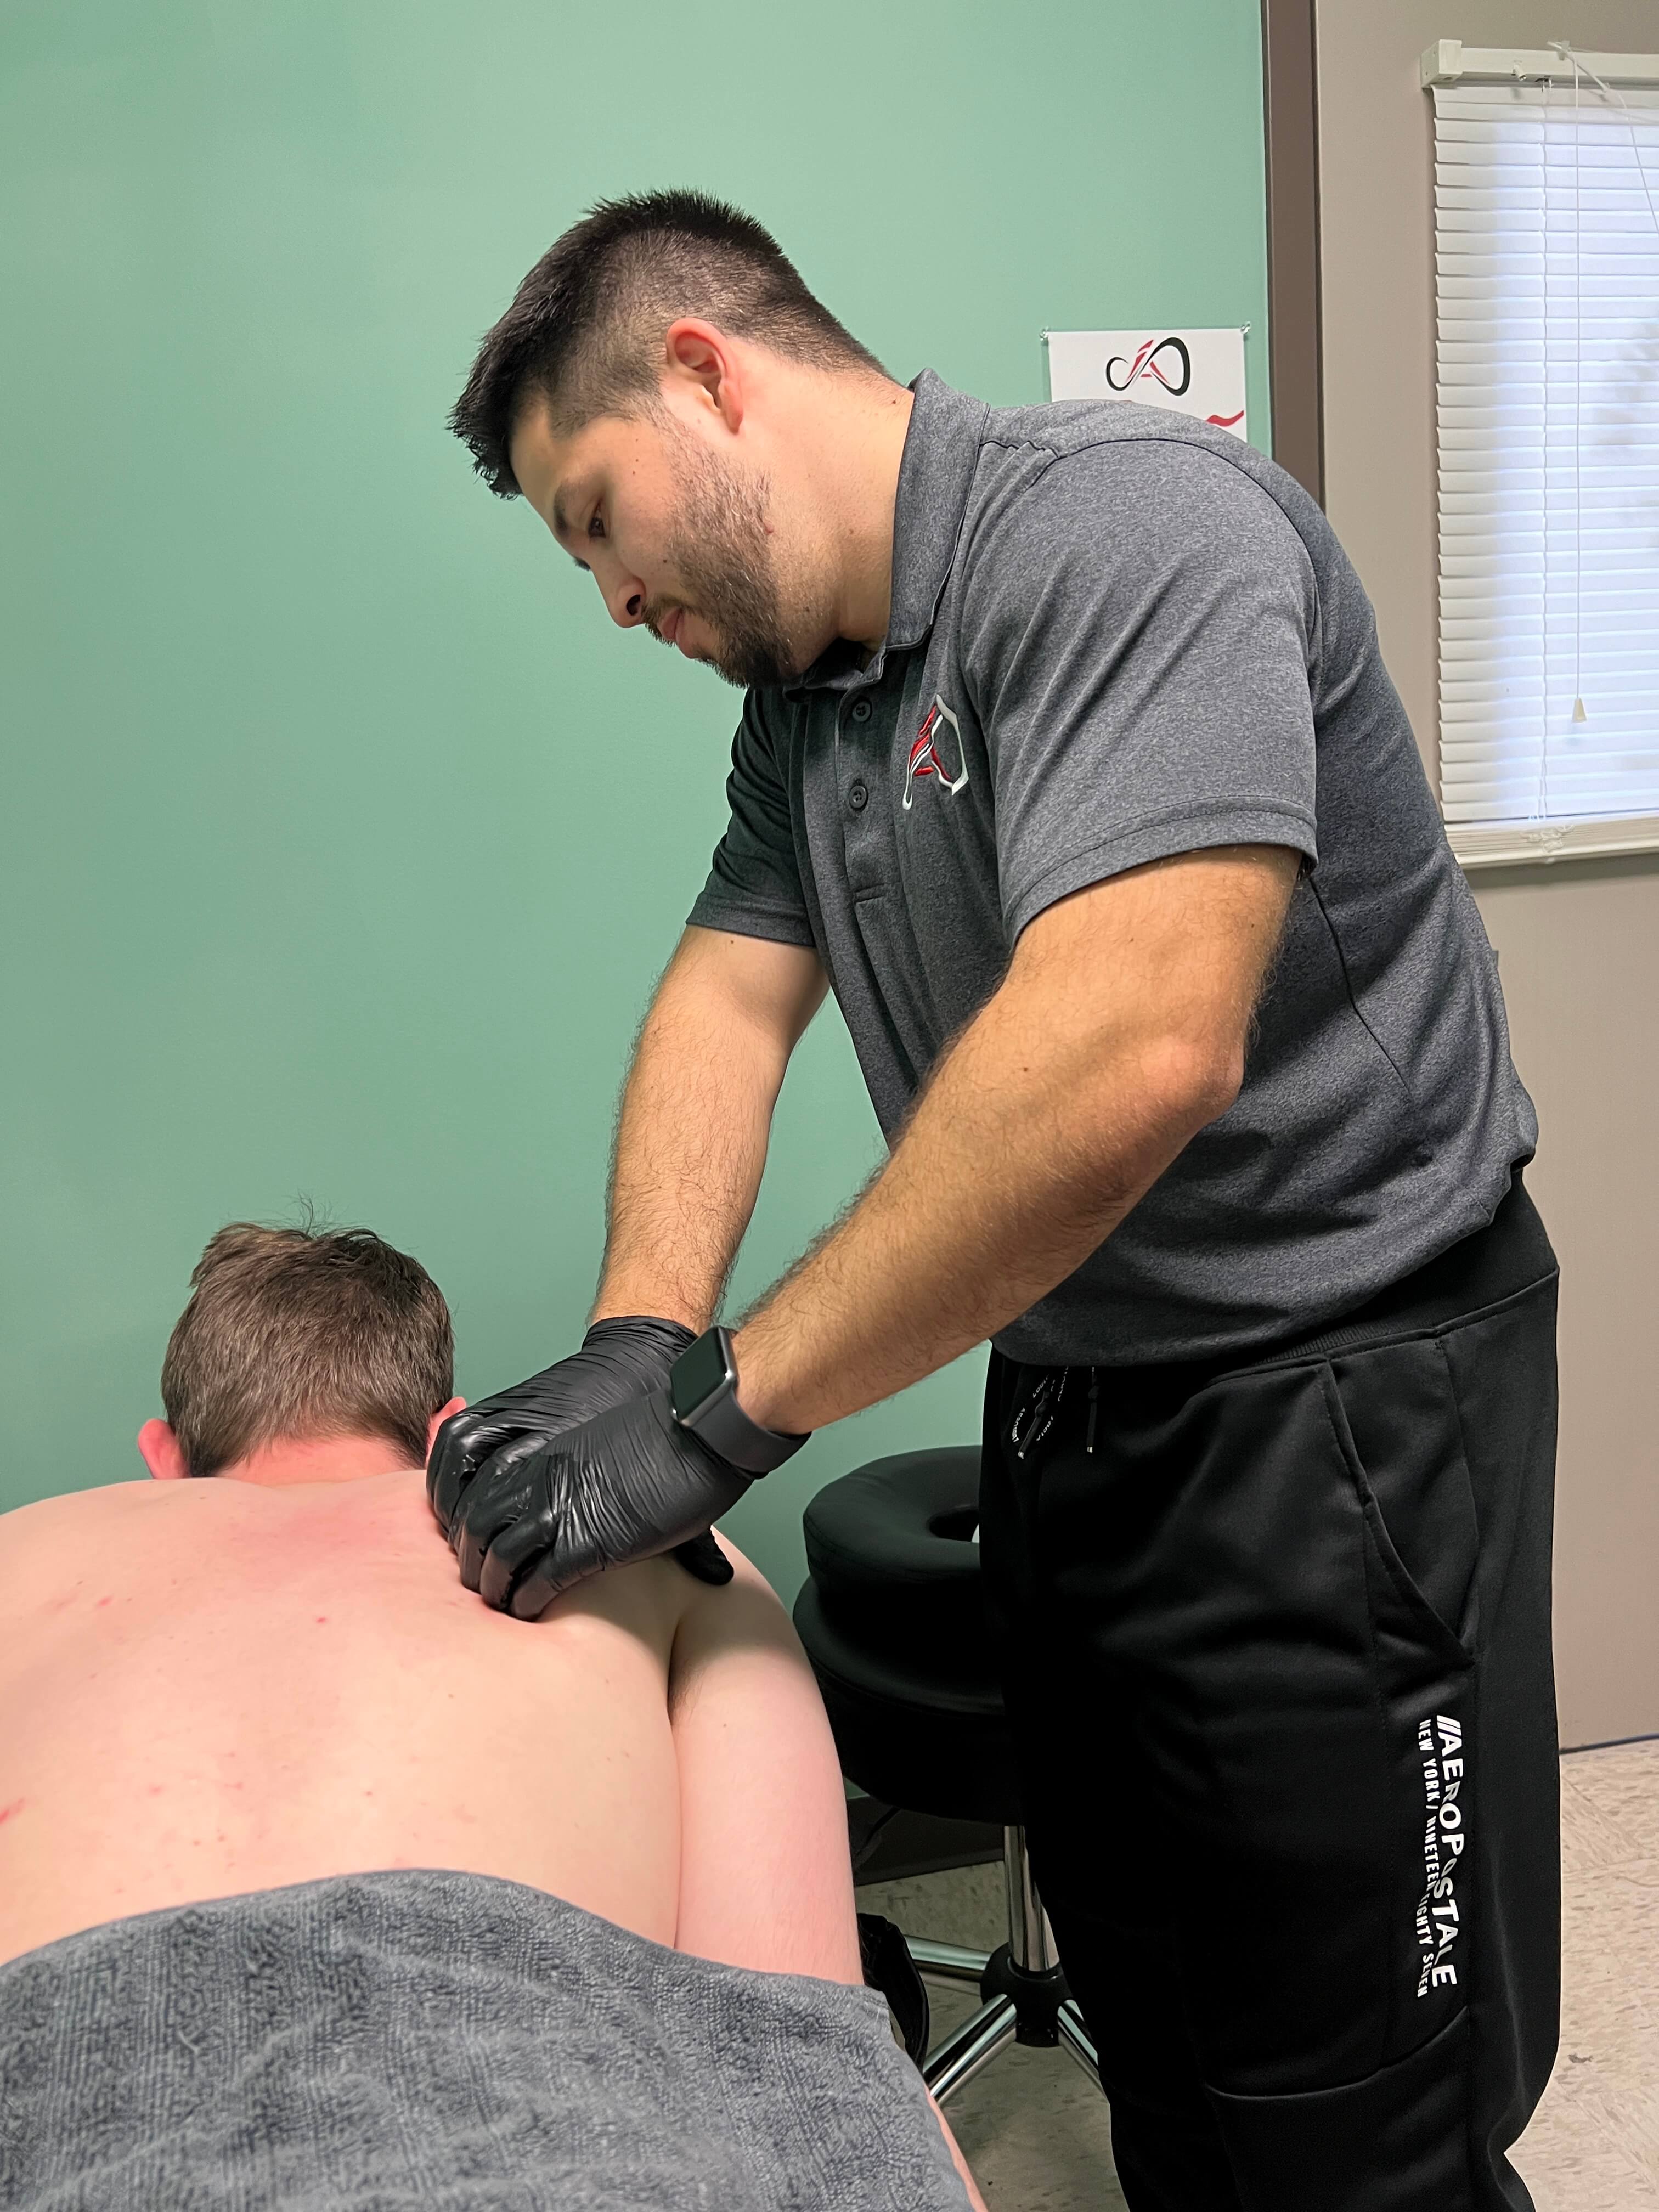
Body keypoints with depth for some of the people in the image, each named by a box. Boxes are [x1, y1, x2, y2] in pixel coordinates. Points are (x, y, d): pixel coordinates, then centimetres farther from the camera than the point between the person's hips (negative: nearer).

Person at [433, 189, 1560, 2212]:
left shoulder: (1125, 526, -21)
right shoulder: (800, 694, 9)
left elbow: (1135, 1051, -34)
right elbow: (726, 1000, 5)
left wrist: (719, 1411, -28)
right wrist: (635, 1347, -14)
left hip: (1328, 1401, -8)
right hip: (1063, 1415, 8)